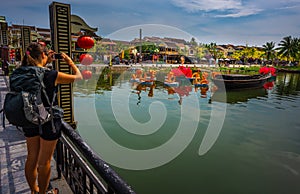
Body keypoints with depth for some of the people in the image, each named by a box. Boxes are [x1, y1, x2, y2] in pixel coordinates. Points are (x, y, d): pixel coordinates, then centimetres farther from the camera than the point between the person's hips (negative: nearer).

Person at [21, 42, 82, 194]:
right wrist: (70, 61, 4)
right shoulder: (52, 75, -20)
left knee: (31, 158, 21)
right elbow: (78, 77, -8)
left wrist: (46, 63, 14)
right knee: (44, 162, 11)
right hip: (48, 122, -6)